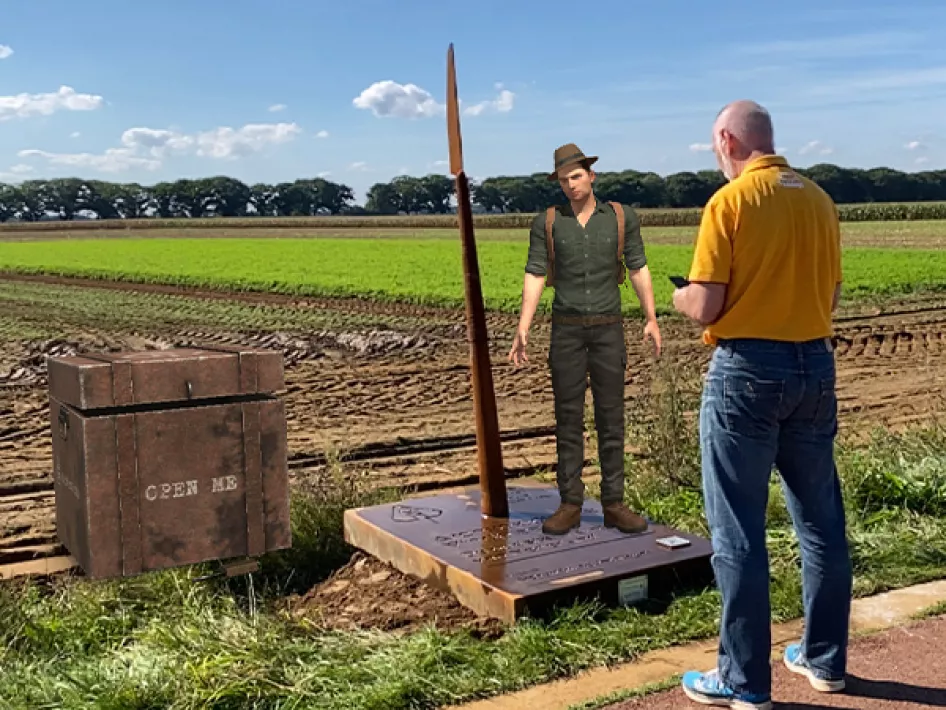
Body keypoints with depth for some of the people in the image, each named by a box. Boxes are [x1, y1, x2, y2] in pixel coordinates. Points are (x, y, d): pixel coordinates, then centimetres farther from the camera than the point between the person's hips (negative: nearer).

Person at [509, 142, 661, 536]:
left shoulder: (623, 218, 2)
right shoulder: (546, 222, 2)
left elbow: (639, 270, 2)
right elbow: (534, 277, -3)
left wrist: (651, 319, -10)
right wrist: (522, 329, -13)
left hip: (608, 329, 0)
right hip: (567, 329, 0)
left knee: (610, 416, 1)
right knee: (568, 417, 1)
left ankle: (613, 504, 9)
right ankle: (570, 505, 7)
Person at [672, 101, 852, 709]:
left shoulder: (730, 202, -11)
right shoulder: (820, 201, 7)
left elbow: (705, 308, -14)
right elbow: (831, 295, 13)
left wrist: (679, 294, 7)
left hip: (747, 370, -6)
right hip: (815, 366, 6)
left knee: (739, 531, 3)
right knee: (821, 520, 16)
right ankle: (826, 659, 29)